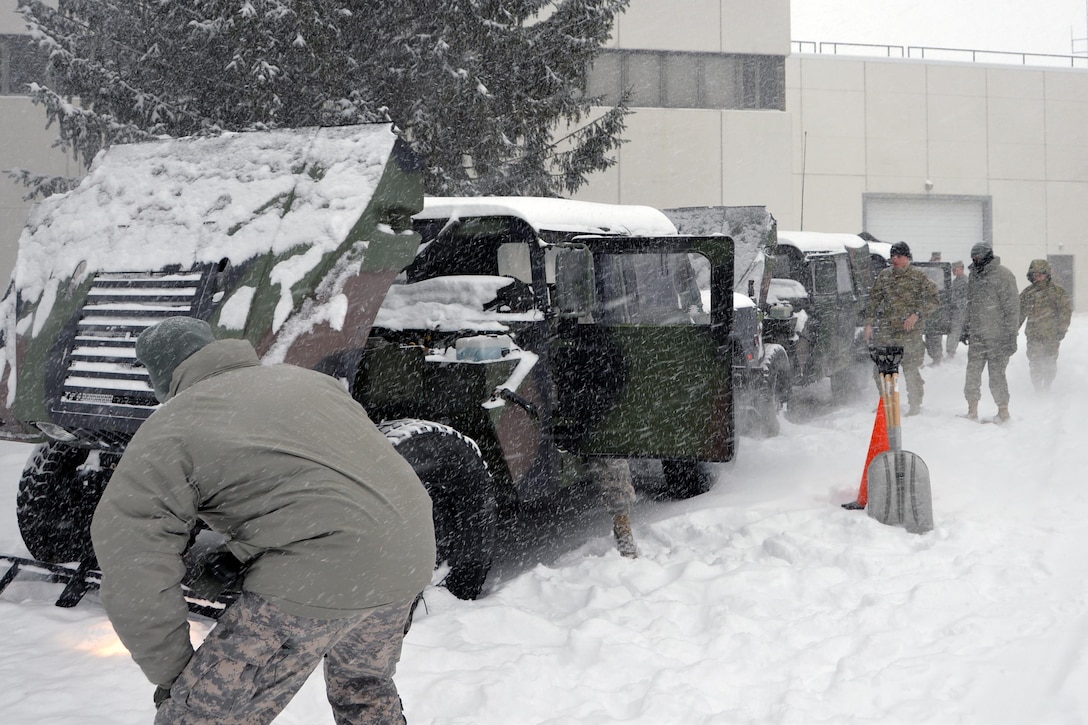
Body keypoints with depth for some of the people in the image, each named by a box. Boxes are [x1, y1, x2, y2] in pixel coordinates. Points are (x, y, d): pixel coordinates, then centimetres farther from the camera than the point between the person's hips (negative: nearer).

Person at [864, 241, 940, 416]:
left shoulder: (919, 276, 0)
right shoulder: (884, 276, 12)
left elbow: (934, 300, -1)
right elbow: (873, 301, 15)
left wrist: (917, 314, -13)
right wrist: (869, 323, 7)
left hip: (910, 331, -4)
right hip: (886, 331, 4)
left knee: (910, 369, -5)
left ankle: (915, 405, 7)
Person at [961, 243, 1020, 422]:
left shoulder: (1003, 275, -10)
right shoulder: (974, 275, 14)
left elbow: (1012, 306, -11)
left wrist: (1011, 335, -13)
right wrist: (966, 330, 22)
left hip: (997, 337, -7)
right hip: (977, 336, 7)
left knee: (996, 374, -1)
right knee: (972, 373, 3)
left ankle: (1003, 410, 13)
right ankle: (972, 411, 10)